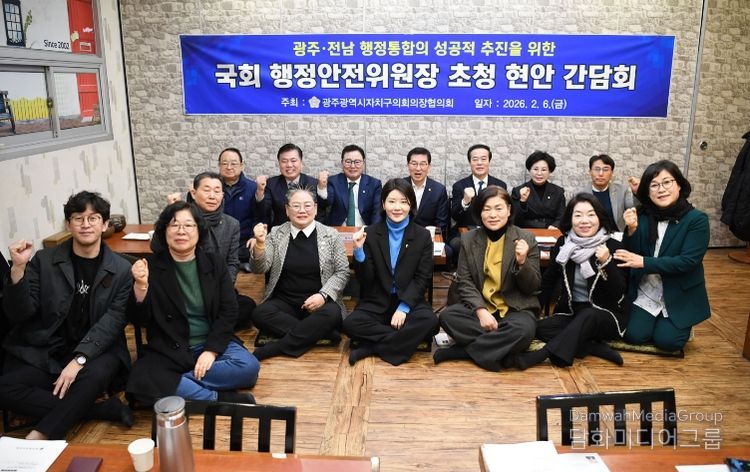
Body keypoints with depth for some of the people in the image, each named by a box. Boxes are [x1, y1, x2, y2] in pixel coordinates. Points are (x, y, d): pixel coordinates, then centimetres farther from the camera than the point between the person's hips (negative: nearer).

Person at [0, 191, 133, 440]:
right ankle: (105, 409, -21)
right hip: (43, 352, 3)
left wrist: (79, 360, -23)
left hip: (95, 352, -2)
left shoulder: (121, 270, -1)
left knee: (95, 375, -35)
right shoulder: (44, 260, 3)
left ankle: (41, 435, -20)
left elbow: (112, 322, -9)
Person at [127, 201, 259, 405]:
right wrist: (140, 286, -24)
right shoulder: (151, 266, -4)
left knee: (249, 367, -25)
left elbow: (228, 312, -2)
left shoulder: (215, 263, 1)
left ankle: (172, 384, -17)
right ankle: (220, 399, -22)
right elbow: (140, 320, -5)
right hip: (168, 350, -1)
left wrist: (211, 350, -14)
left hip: (212, 343, 2)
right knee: (140, 382, -30)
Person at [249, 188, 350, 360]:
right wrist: (260, 243, -19)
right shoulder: (276, 234, 6)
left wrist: (324, 295, -14)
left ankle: (274, 348, -24)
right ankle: (320, 333, -22)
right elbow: (260, 269, 0)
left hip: (318, 302, -1)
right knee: (260, 313, -28)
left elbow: (342, 272, 2)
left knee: (332, 314, -33)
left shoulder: (331, 235, 2)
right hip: (284, 302, 1)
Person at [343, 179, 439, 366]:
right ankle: (404, 341, -18)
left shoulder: (423, 236, 2)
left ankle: (372, 347, -19)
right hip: (376, 302, 0)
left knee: (430, 322, -31)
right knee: (350, 324, -28)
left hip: (410, 300, 0)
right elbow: (365, 280, -3)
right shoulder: (370, 233, 1)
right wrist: (359, 250, -20)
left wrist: (404, 307, -17)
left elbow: (422, 278, -3)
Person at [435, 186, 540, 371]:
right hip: (479, 306, 2)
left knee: (523, 329, -34)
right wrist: (480, 310, -18)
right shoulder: (468, 239, 3)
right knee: (447, 316, -26)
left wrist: (522, 262, -22)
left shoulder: (526, 239, -3)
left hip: (516, 308, -1)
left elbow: (533, 288, -2)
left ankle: (460, 351, -17)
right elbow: (465, 282, -1)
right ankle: (502, 349, -17)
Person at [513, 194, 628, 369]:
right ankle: (599, 349, -25)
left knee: (587, 316, -36)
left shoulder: (614, 247, -9)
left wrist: (606, 262, -28)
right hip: (571, 312, 4)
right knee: (541, 328, -22)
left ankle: (540, 355, -40)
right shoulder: (563, 244, 0)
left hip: (606, 315, -3)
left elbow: (618, 294, -14)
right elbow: (549, 280, 11)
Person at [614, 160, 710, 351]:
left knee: (666, 341, -12)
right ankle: (655, 320, 24)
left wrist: (643, 262, -26)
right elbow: (631, 256, -5)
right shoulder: (643, 216, -6)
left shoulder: (697, 219, -14)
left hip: (679, 296, -2)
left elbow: (687, 262, -21)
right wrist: (632, 230, -22)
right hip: (645, 292, 2)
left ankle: (682, 326, 22)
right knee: (634, 335, -9)